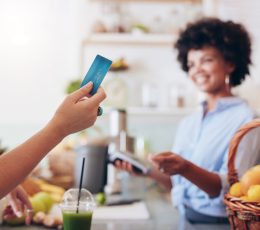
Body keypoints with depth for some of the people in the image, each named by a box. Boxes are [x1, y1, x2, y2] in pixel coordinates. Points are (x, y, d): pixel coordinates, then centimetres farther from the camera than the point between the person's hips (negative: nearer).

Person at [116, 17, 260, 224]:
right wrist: (148, 170, -2)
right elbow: (179, 183, 12)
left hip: (219, 221, -5)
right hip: (184, 218, 5)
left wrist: (185, 168, -30)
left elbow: (229, 188, -16)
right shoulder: (188, 123, 10)